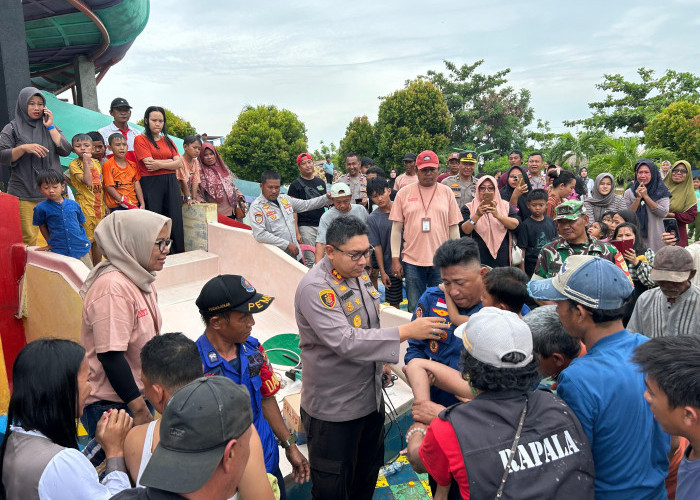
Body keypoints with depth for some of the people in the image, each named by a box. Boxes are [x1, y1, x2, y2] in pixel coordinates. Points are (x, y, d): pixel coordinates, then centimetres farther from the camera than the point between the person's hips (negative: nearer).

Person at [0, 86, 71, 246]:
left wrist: (50, 126, 3)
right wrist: (23, 148, -13)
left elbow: (66, 151, 5)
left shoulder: (51, 128, 19)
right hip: (24, 195, -2)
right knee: (28, 239, -9)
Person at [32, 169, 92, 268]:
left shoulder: (73, 204, 1)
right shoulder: (41, 208, -5)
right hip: (59, 252, -2)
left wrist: (86, 244, 9)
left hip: (81, 249, 2)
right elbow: (42, 226, 10)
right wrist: (50, 243, 11)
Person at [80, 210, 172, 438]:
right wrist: (140, 411, -20)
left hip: (138, 396, 8)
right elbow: (110, 356, -25)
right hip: (112, 405, -8)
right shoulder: (112, 287, -24)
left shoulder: (141, 280, 5)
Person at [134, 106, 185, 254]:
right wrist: (171, 161, -4)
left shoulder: (168, 140, 18)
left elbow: (179, 163, 5)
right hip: (151, 184, -4)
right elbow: (149, 163, -10)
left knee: (176, 220, 1)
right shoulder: (140, 139, 3)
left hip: (171, 184, 5)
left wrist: (160, 164, -9)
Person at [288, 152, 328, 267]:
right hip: (305, 226, -5)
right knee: (310, 261, -5)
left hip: (322, 225, 5)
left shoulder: (321, 182, 16)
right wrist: (296, 232, -14)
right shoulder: (296, 184, -1)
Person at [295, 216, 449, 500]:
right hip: (334, 408, -7)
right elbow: (345, 341, -33)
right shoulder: (314, 288, -25)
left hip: (371, 396, 8)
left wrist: (378, 361, 20)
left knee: (368, 475, 25)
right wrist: (406, 331, -32)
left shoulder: (358, 273, 1)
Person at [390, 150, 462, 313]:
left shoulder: (447, 192, 6)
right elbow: (396, 228, 4)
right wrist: (395, 259, -1)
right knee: (415, 309, 6)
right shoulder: (404, 193, 4)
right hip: (412, 261, 0)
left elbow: (454, 228, 8)